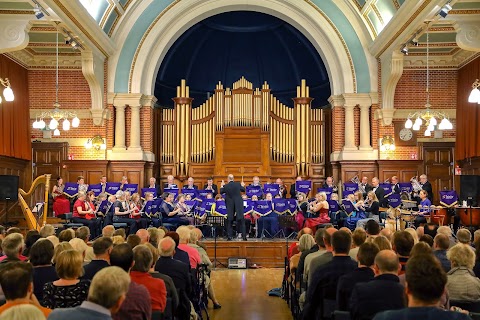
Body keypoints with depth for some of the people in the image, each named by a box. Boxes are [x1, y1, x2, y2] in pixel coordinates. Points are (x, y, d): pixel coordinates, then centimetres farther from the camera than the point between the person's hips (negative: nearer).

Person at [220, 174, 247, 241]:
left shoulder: (225, 186, -8)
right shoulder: (238, 184, -5)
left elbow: (221, 192, 7)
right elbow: (243, 190, 10)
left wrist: (222, 186, 22)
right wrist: (242, 185, 29)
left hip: (230, 205, 0)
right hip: (238, 204, 0)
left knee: (229, 220, 9)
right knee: (241, 220, 2)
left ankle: (229, 236, 6)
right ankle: (244, 236, -2)